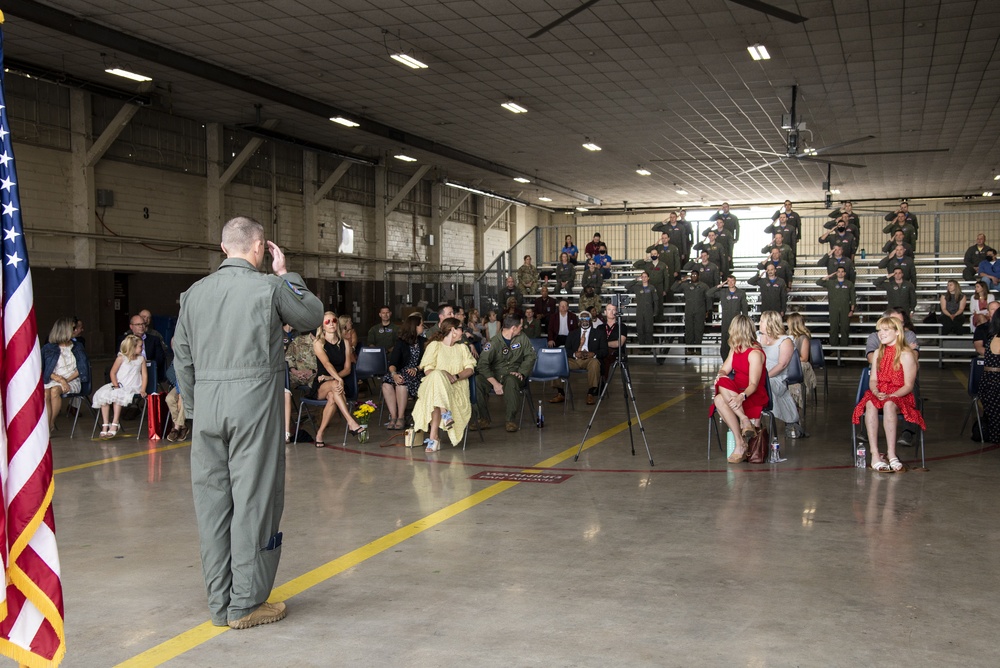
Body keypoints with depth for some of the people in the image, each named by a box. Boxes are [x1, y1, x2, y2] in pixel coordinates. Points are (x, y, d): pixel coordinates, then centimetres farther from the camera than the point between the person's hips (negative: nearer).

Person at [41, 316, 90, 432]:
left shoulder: (78, 347, 13)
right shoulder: (49, 348, 7)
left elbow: (81, 368, 7)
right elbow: (44, 370, 0)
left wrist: (67, 380, -8)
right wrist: (60, 380, -15)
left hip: (72, 381, 0)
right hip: (53, 380, 0)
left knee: (55, 390, -32)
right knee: (45, 393, -33)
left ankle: (51, 424, -23)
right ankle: (47, 427, -34)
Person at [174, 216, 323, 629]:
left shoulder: (194, 293, 9)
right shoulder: (270, 287, -5)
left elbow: (182, 358, 12)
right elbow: (314, 317, 11)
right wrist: (285, 274, 16)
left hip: (207, 402, 5)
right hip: (254, 399, -5)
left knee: (212, 500, 9)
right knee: (253, 499, 2)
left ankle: (220, 603, 18)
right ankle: (245, 604, 7)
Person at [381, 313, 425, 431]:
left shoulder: (423, 342, 14)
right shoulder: (400, 342, 8)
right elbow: (392, 363, -5)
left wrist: (416, 369, -14)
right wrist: (394, 374, -27)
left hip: (416, 374, -1)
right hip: (402, 373, 1)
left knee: (401, 382, -35)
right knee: (386, 383, -31)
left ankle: (401, 417, -29)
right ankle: (393, 416, -28)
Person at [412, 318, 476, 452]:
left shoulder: (462, 347, 24)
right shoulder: (434, 345, 14)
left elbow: (470, 369, 10)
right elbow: (427, 370, 1)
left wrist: (456, 377, -10)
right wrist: (443, 375, -18)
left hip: (457, 387, 1)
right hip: (434, 385, -1)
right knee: (437, 376, -38)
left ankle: (433, 436, -41)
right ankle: (445, 413, -44)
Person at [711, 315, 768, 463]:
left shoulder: (755, 354, -13)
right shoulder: (735, 349, 13)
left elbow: (753, 385, -20)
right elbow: (724, 369, 13)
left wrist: (742, 396, -40)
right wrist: (720, 375, -13)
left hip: (755, 396, -7)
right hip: (736, 393, 7)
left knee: (724, 387, -33)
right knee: (719, 400, -28)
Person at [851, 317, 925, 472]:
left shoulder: (906, 355, -4)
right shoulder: (878, 353, 15)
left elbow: (908, 386, -8)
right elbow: (873, 379, 10)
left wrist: (890, 396, -22)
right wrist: (876, 393, -12)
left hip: (900, 396, -4)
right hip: (878, 395, 4)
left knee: (889, 404, -39)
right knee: (870, 404, -32)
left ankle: (891, 453, -41)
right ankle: (875, 454, -40)